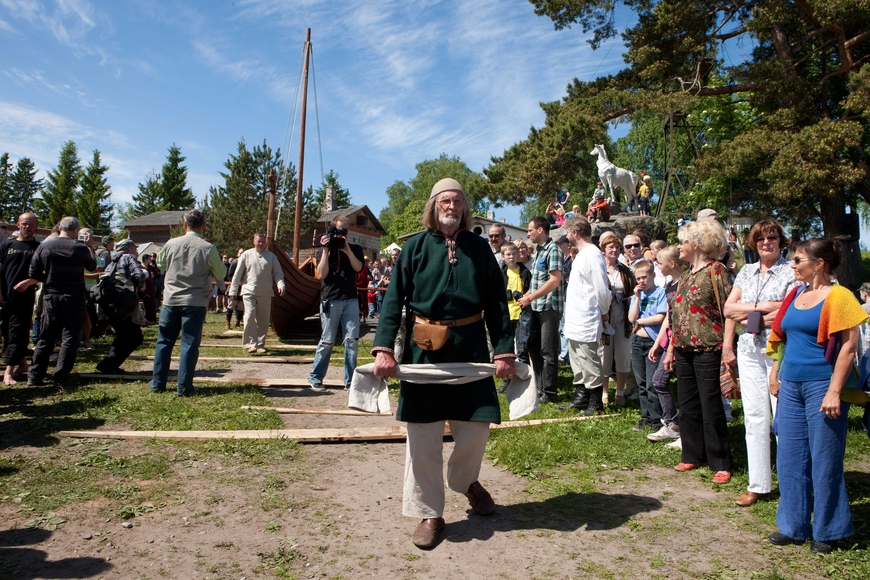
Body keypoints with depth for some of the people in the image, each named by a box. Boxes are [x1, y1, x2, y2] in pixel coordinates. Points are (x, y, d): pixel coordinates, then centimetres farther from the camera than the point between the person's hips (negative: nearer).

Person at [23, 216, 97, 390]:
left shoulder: (44, 246, -1)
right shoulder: (81, 248, -6)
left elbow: (34, 274, -1)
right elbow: (92, 267, 13)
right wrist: (91, 252, 32)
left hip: (51, 297, 3)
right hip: (74, 298, -3)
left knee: (45, 338, 14)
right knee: (69, 339, 2)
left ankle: (34, 376, 17)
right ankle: (61, 379, -1)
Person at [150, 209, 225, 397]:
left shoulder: (171, 244, -1)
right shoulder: (208, 248, -10)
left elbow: (160, 264, 16)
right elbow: (220, 274, 0)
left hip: (171, 300, 3)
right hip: (195, 302, -2)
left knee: (164, 341, 14)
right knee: (190, 344, 3)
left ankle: (158, 383, 21)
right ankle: (184, 387, 5)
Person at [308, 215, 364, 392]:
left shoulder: (355, 249, 13)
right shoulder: (326, 249, 8)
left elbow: (358, 268, -5)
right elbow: (321, 274, -6)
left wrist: (348, 251, -15)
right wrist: (326, 250, -9)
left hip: (351, 300, 2)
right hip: (330, 301, -2)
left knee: (352, 340, -2)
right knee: (327, 341, 0)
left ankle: (350, 380, 6)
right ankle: (315, 378, 13)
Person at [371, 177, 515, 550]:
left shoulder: (479, 248, 6)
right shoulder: (415, 247, 2)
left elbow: (497, 303, 6)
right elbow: (393, 300, -3)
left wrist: (504, 351, -2)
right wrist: (384, 348, -13)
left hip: (471, 347, 1)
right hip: (424, 349, -1)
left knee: (476, 427, 5)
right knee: (423, 435, 3)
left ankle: (465, 481, 38)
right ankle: (429, 513, 20)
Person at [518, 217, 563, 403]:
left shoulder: (553, 250, -12)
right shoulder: (539, 250, 15)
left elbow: (555, 280, -20)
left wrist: (530, 298, -18)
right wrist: (527, 296, 6)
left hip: (549, 307, -9)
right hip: (536, 307, 9)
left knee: (548, 351, -2)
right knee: (534, 348, 12)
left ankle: (549, 392, 7)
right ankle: (540, 387, 23)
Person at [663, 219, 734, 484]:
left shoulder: (716, 271, -9)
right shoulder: (686, 275, 15)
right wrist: (671, 349, 18)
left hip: (708, 351, -8)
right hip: (685, 351, 8)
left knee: (711, 408, 0)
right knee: (687, 407, 13)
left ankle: (720, 464, 13)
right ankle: (693, 455, 26)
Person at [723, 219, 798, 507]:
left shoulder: (791, 273, -2)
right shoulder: (746, 272, 13)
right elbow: (729, 308, 7)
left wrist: (748, 316, -7)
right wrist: (761, 306, -5)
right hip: (749, 351, 5)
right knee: (754, 417, 7)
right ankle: (758, 484, 15)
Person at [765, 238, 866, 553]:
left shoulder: (838, 296, -10)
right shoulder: (796, 294, 10)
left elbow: (849, 346, -14)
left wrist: (834, 391, -18)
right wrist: (775, 373, 12)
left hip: (821, 386, -7)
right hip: (790, 386, 7)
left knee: (824, 461, 5)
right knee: (790, 459, 11)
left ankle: (826, 530, 22)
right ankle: (793, 526, 24)